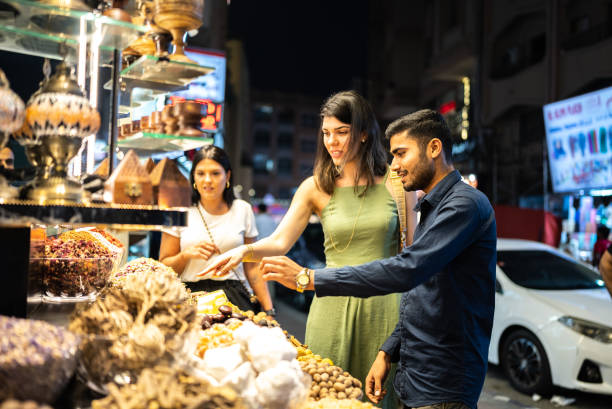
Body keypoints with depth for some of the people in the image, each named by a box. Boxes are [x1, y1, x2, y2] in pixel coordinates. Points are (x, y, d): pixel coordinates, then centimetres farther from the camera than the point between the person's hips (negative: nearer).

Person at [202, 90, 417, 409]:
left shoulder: (395, 183, 1)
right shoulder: (316, 188, 2)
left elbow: (412, 250, 6)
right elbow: (279, 242, -4)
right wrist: (245, 251, -23)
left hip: (384, 305, 0)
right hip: (334, 303, 1)